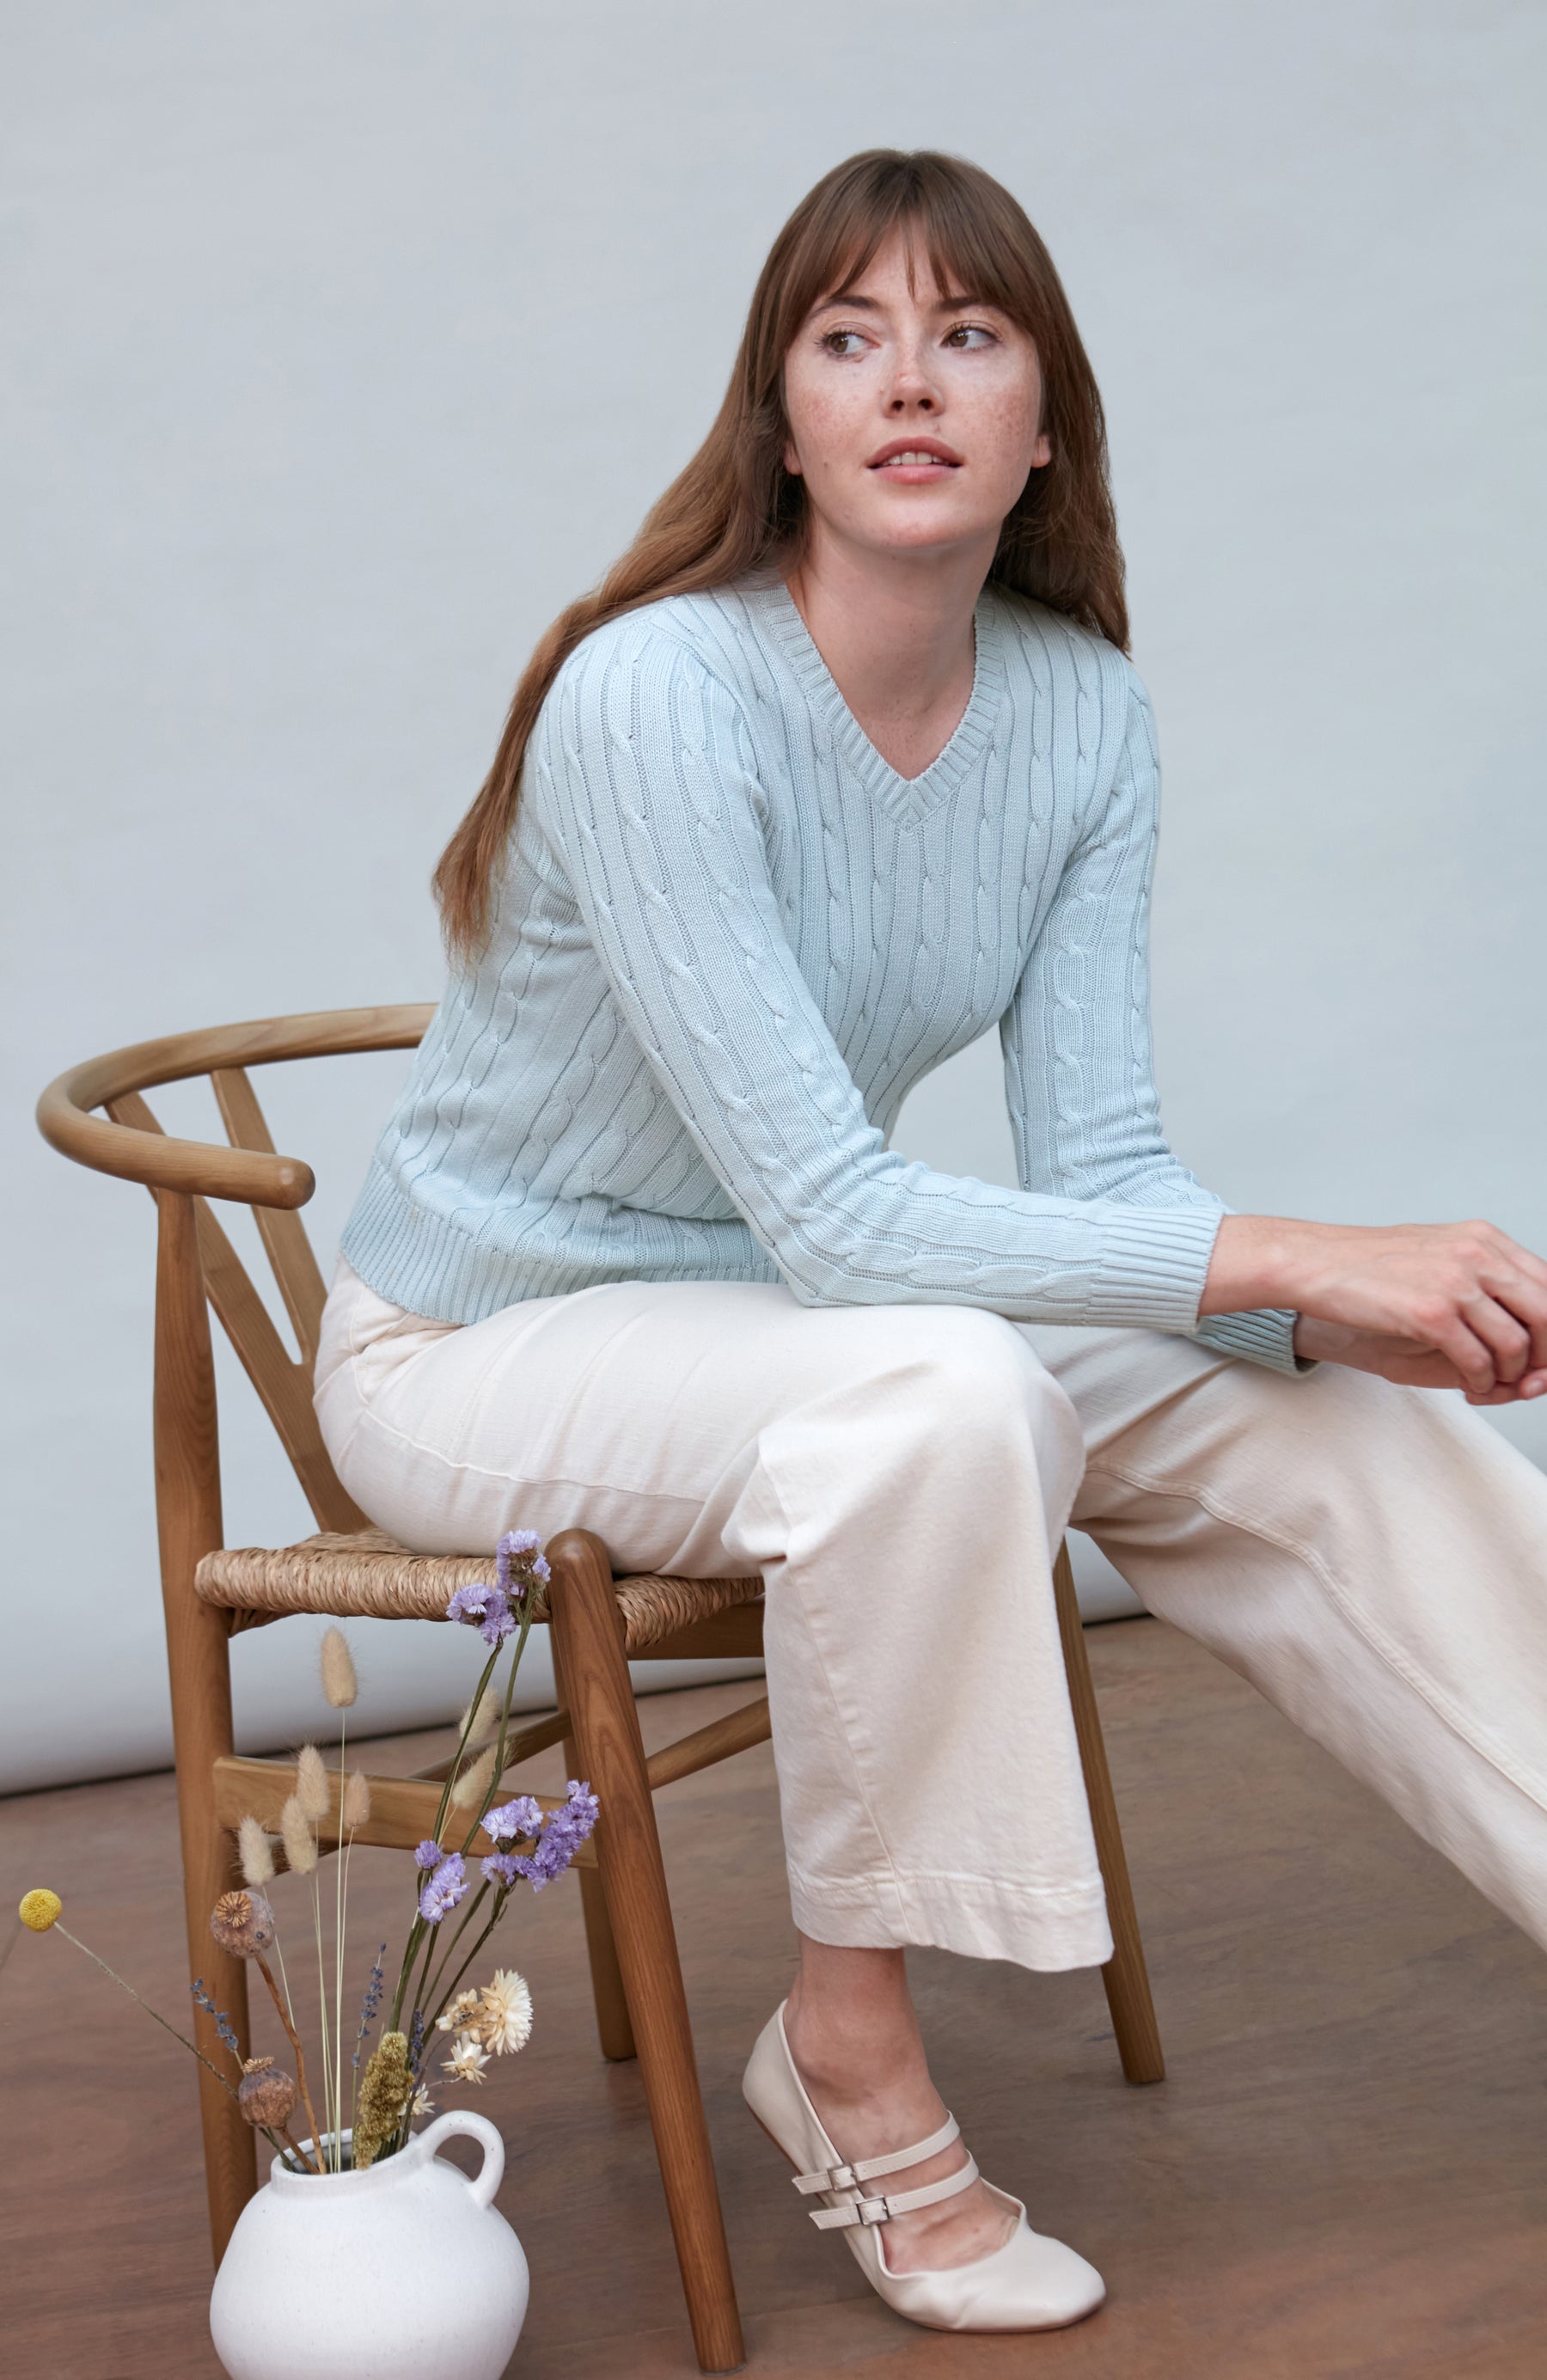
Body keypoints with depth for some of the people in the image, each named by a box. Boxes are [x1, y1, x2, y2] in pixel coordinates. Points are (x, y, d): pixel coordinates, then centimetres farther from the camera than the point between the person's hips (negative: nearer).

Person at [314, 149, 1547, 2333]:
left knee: (1312, 1418, -10)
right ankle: (850, 2051, -16)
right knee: (935, 1384, -34)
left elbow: (1096, 1165, -8)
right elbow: (833, 1217, -32)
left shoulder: (1082, 708, -7)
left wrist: (1346, 1319, -26)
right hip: (485, 1350, -6)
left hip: (781, 1309, 6)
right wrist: (1292, 1257, -34)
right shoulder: (660, 697, -28)